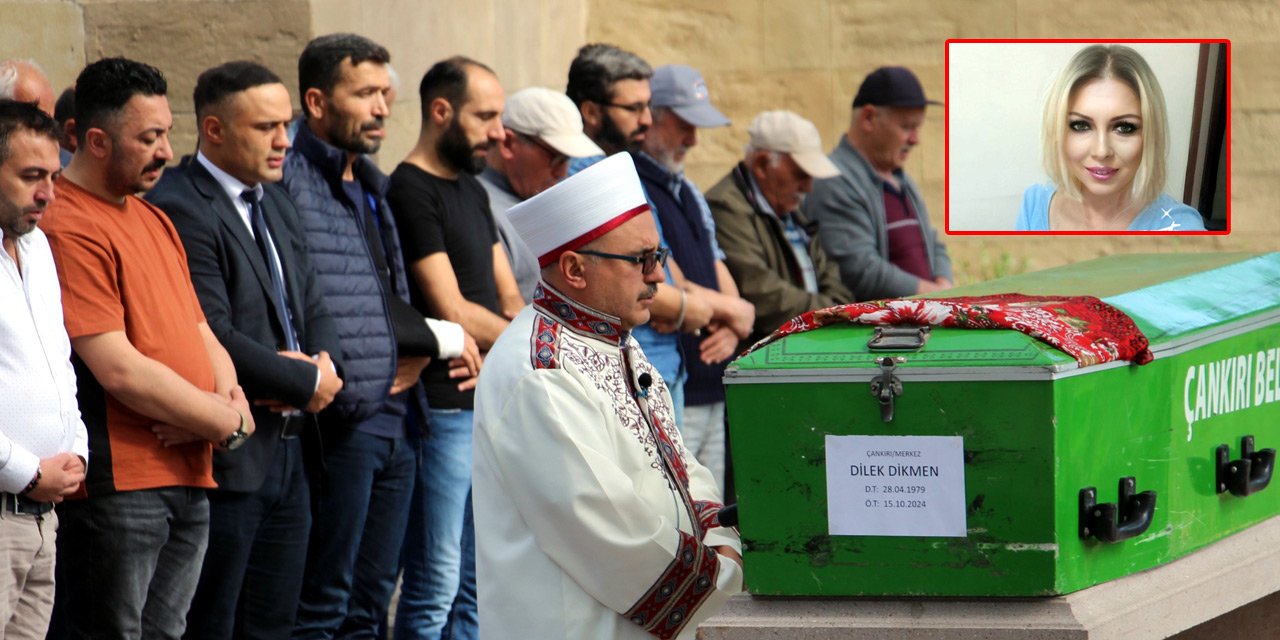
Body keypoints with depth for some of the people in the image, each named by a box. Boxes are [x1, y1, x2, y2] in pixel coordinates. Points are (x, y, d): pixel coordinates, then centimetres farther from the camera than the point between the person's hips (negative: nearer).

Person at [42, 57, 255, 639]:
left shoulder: (155, 221, 19)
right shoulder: (69, 227, -13)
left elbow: (200, 335, 22)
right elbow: (118, 369, -17)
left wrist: (233, 401, -1)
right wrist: (227, 422, -8)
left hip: (190, 479, 9)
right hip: (118, 481, -9)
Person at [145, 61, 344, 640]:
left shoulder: (276, 203, 16)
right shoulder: (179, 210, -15)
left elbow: (312, 309, 19)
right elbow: (212, 338, -22)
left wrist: (322, 361, -4)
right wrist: (308, 380, -12)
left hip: (285, 454, 9)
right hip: (226, 458, -9)